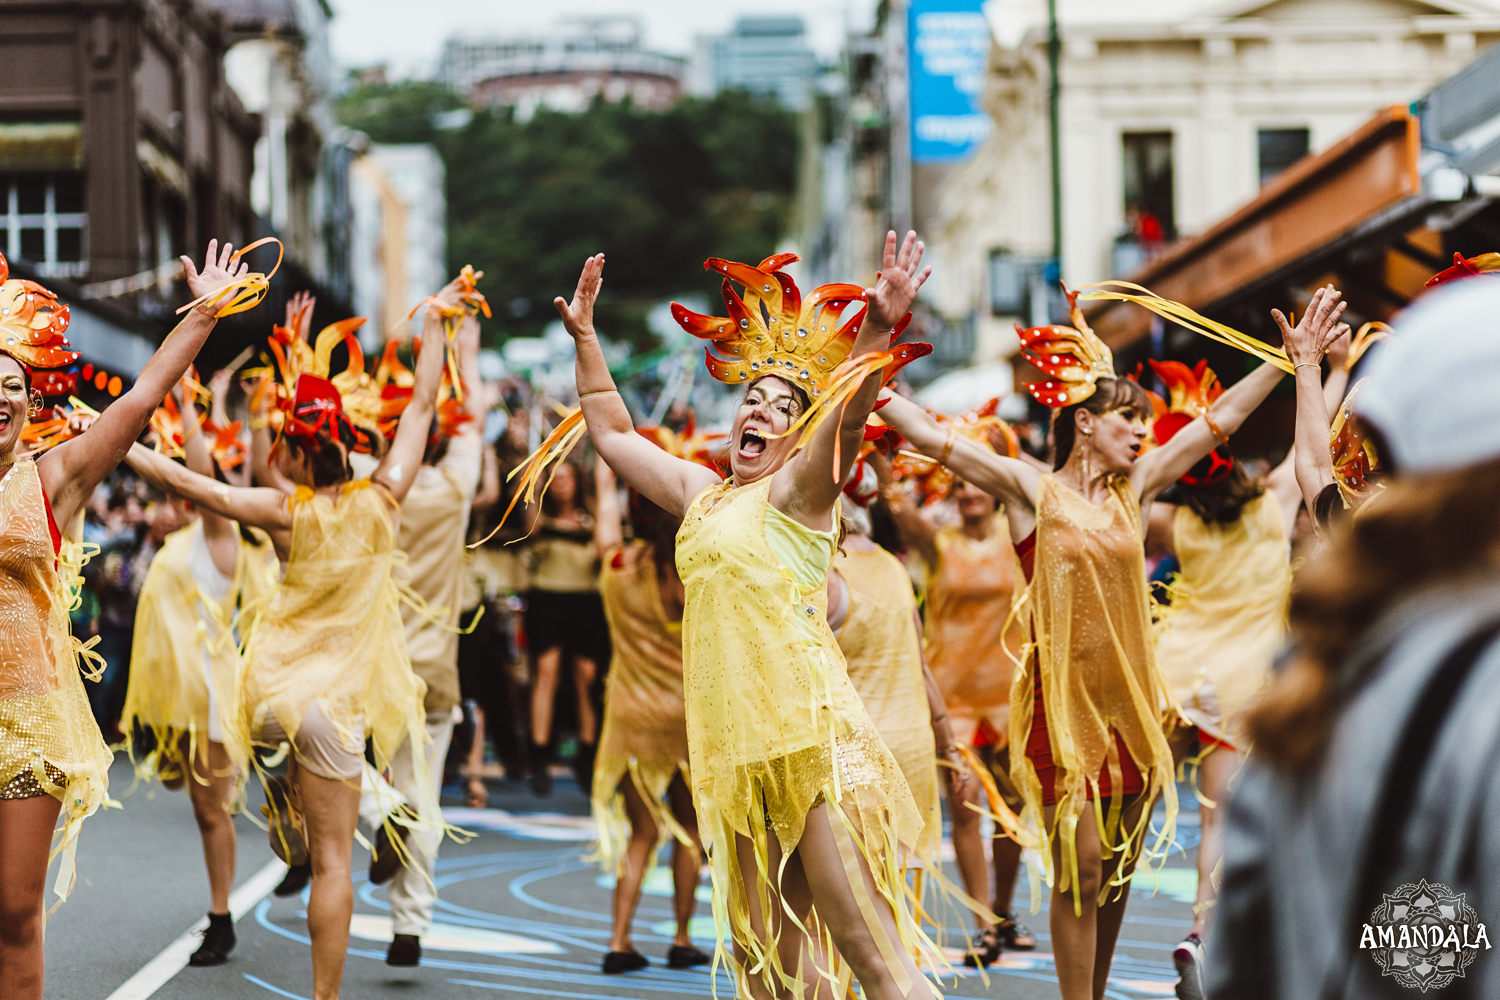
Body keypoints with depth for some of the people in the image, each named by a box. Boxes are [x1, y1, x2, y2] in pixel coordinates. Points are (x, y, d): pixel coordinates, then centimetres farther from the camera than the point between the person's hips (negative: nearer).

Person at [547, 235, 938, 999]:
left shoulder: (793, 492, 0)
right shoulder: (704, 495, 20)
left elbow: (846, 415, -19)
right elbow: (612, 434, 34)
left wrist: (879, 331, -36)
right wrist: (585, 338, 30)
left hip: (811, 739, -7)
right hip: (737, 756, 7)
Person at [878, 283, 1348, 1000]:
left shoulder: (1134, 489, 10)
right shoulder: (1030, 490, -4)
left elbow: (1221, 418, 15)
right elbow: (929, 436, -11)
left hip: (1132, 699, 5)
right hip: (1065, 699, -5)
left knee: (1118, 872, 10)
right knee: (1080, 871, -7)